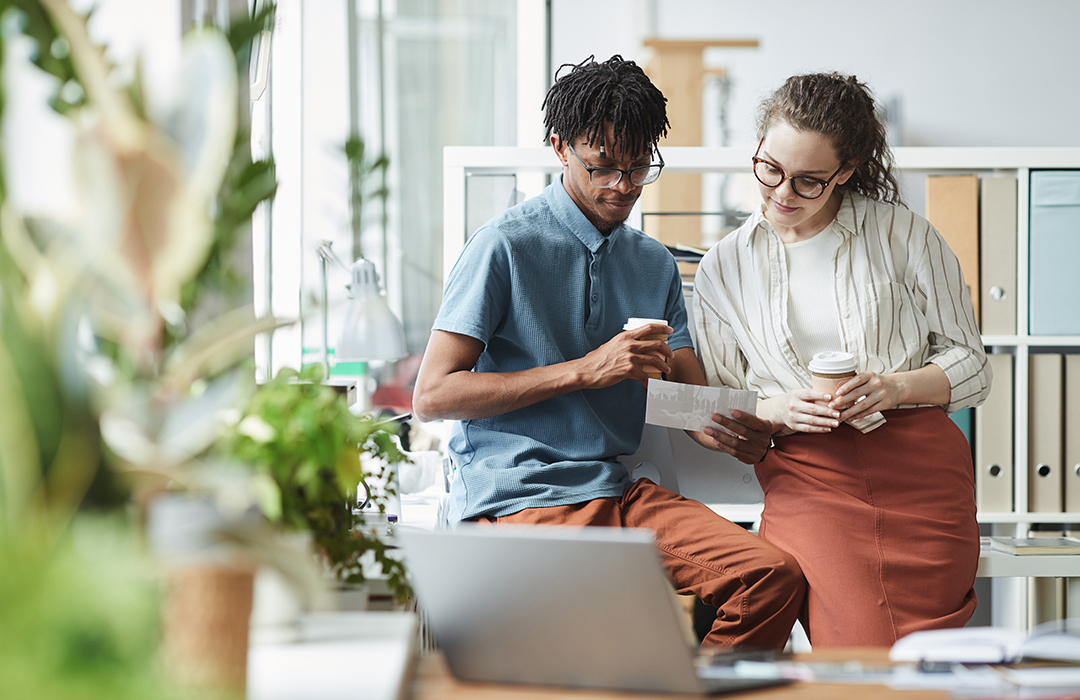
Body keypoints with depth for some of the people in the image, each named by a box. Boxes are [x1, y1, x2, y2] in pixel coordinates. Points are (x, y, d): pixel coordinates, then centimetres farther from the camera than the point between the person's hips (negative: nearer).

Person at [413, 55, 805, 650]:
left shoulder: (655, 264, 17)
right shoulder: (505, 245, -4)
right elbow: (432, 395, -10)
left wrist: (733, 432, -12)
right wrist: (584, 371, -14)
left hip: (619, 492, 6)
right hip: (516, 501, -6)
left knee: (773, 576, -18)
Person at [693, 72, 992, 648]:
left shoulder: (903, 234, 9)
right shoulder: (722, 270, 13)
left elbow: (970, 366, 11)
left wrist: (895, 388, -9)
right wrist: (778, 411, -7)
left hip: (921, 475, 0)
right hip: (807, 480, 0)